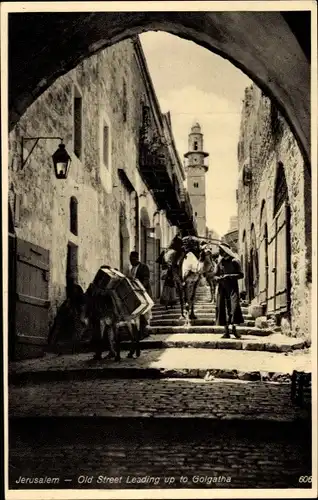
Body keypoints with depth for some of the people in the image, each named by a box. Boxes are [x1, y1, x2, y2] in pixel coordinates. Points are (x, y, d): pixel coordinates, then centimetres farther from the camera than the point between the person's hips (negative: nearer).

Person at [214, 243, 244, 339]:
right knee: (221, 307, -1)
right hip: (222, 287, 3)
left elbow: (241, 275, -2)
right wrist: (219, 278, -9)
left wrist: (230, 276, -14)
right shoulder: (220, 263, 12)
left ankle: (234, 328, -4)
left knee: (235, 306, -16)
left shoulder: (234, 262, 2)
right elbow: (215, 276, 13)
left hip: (232, 287, -3)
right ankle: (227, 331, 5)